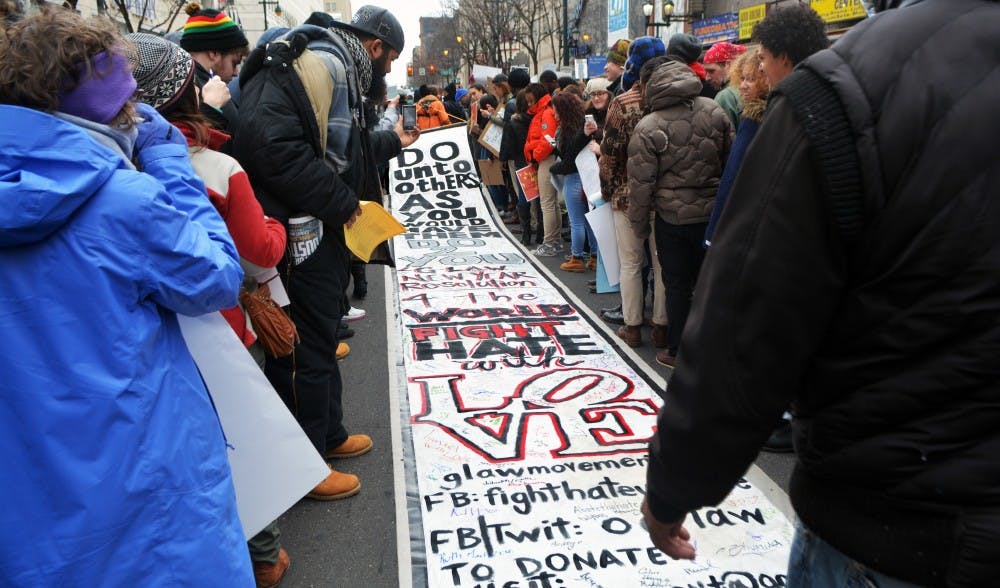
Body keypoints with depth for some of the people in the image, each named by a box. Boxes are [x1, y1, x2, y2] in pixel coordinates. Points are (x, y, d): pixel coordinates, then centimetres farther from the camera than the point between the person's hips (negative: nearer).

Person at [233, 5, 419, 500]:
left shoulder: (338, 70, 17)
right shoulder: (316, 66, -16)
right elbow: (270, 144, -29)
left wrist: (393, 141, 36)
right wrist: (342, 202, -22)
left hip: (323, 232, 11)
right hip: (300, 235, -11)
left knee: (322, 334, 20)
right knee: (306, 349, -1)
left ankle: (328, 435, 37)